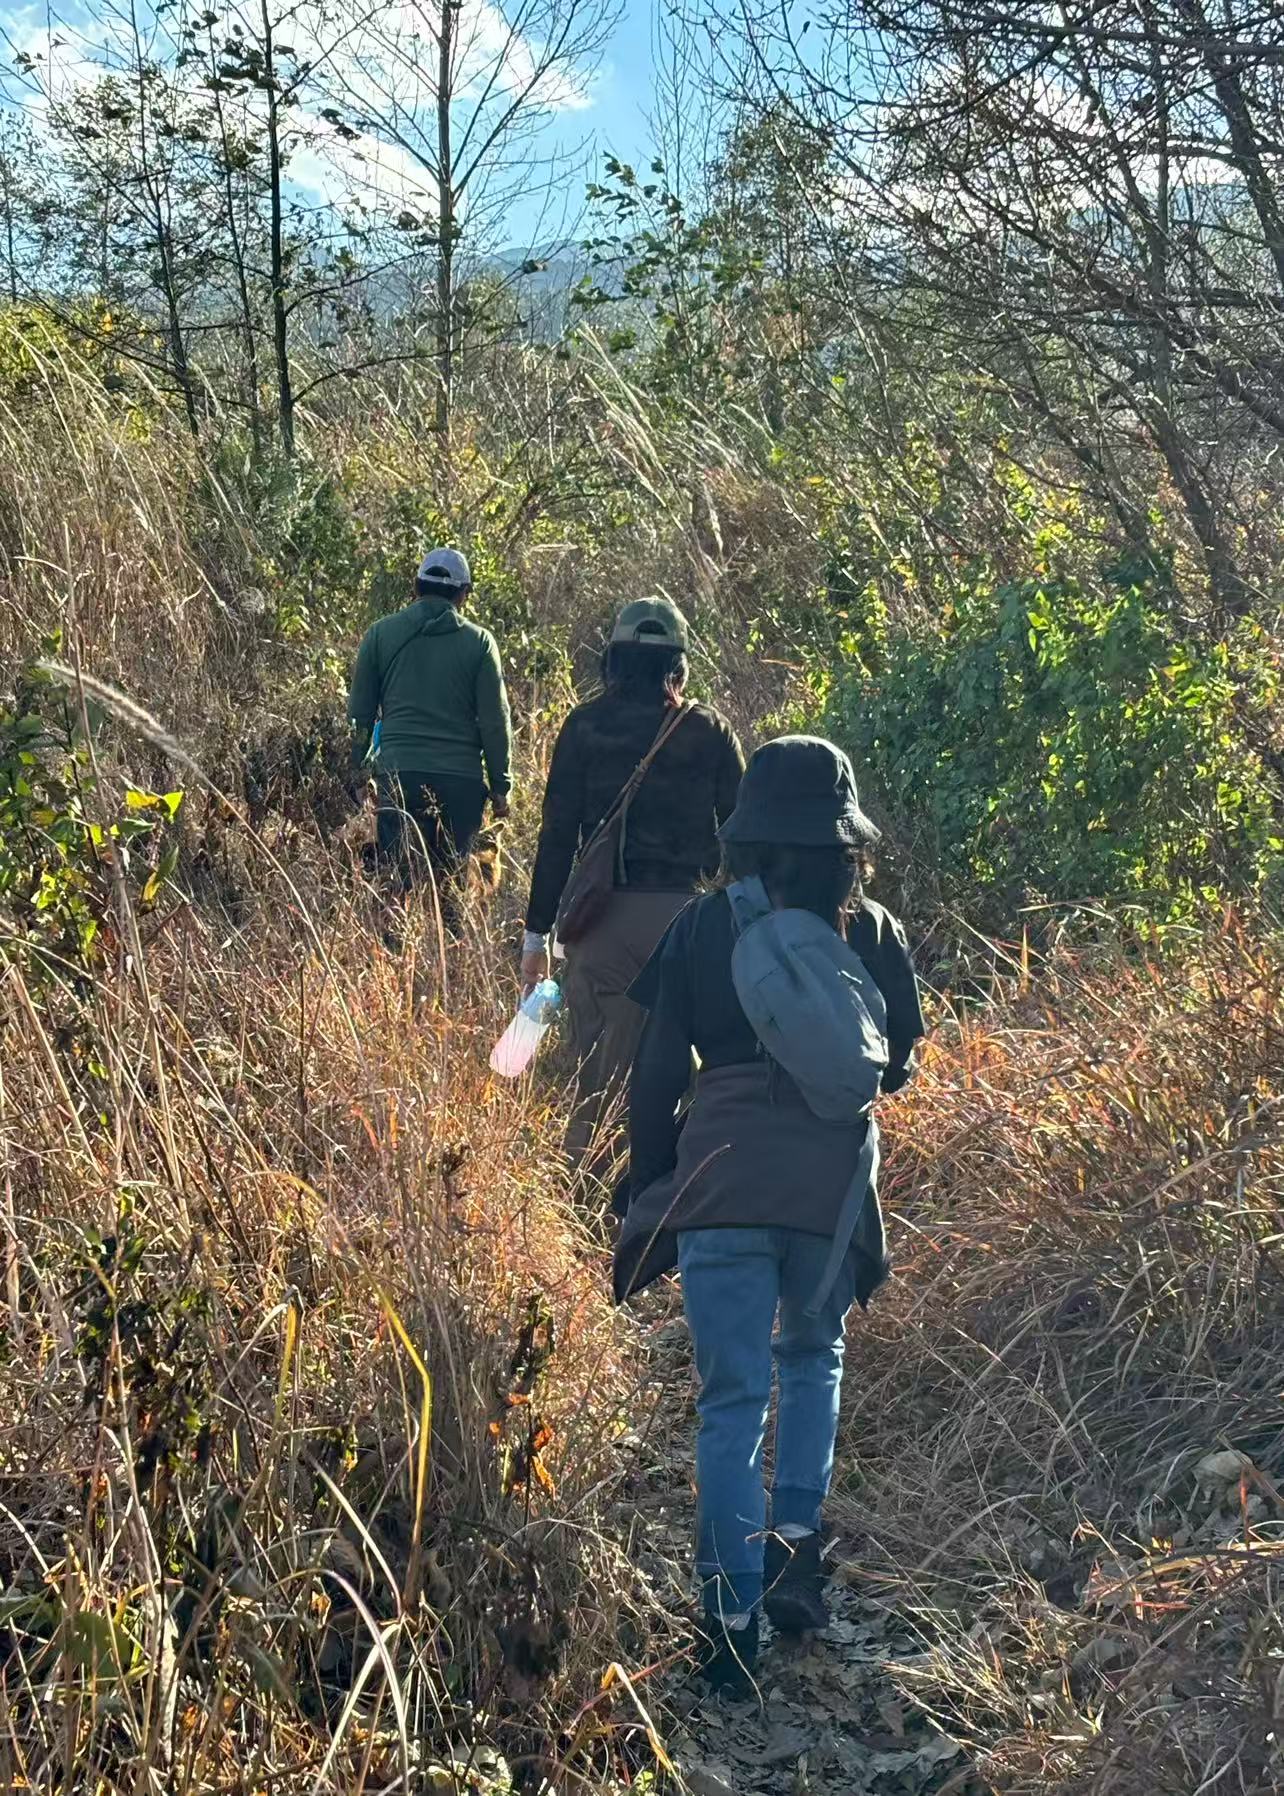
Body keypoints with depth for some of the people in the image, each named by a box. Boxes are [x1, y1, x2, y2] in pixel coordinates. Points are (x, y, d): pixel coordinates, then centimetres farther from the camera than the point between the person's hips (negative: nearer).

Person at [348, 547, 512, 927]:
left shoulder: (381, 634, 8)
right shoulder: (479, 642, 4)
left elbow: (359, 715, 9)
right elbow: (495, 722, 4)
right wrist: (500, 786, 9)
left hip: (398, 772, 0)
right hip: (461, 778, 0)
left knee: (395, 881, 0)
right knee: (449, 879, 6)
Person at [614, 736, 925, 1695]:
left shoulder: (704, 926, 2)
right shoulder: (874, 932, 3)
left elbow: (657, 1073, 3)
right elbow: (898, 1065, 12)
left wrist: (649, 1186, 13)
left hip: (719, 1179, -1)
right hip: (832, 1182, 1)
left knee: (733, 1399, 6)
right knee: (814, 1356, 26)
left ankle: (732, 1624, 8)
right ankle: (796, 1541, 15)